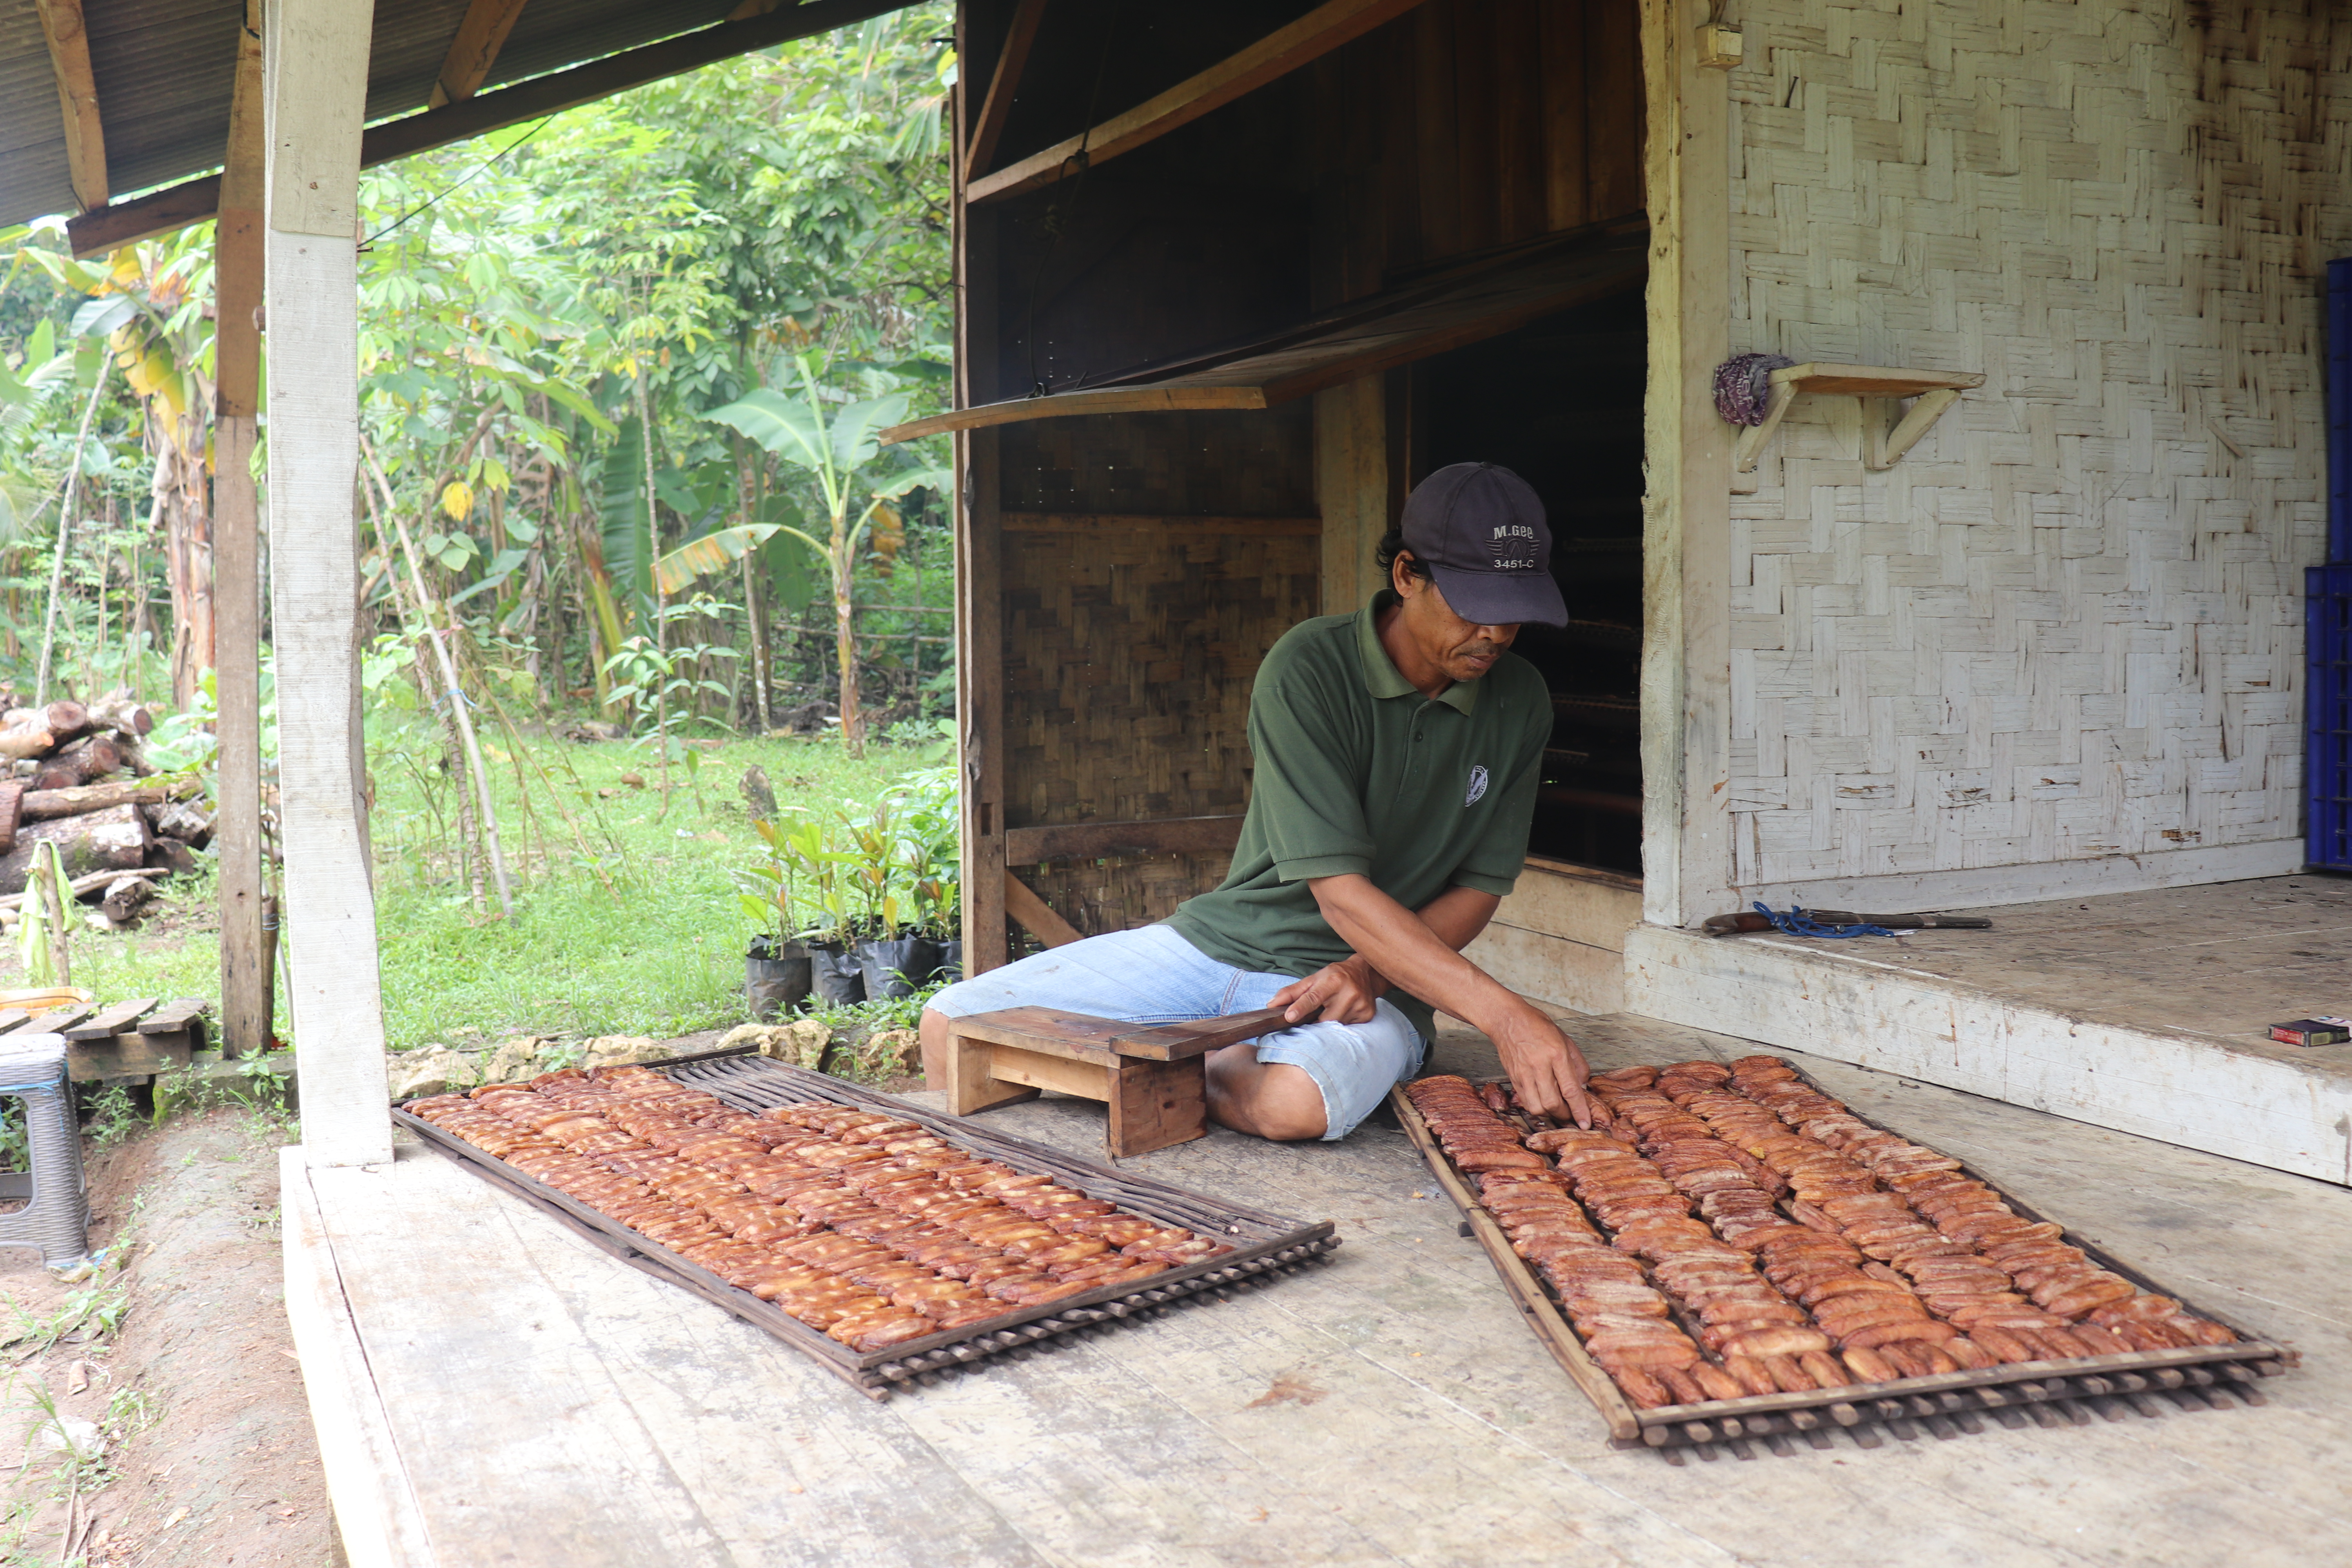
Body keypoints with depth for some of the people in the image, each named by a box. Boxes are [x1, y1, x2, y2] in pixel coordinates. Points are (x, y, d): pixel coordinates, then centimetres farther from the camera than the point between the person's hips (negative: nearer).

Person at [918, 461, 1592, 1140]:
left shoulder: (1519, 702, -1)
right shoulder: (1309, 669, -15)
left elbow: (1478, 888, 4)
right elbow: (1340, 893, -21)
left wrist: (1367, 971, -17)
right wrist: (1504, 1013, -29)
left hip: (1372, 982, 1)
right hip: (1221, 939, -1)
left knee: (1294, 1102, -37)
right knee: (951, 1027, -16)